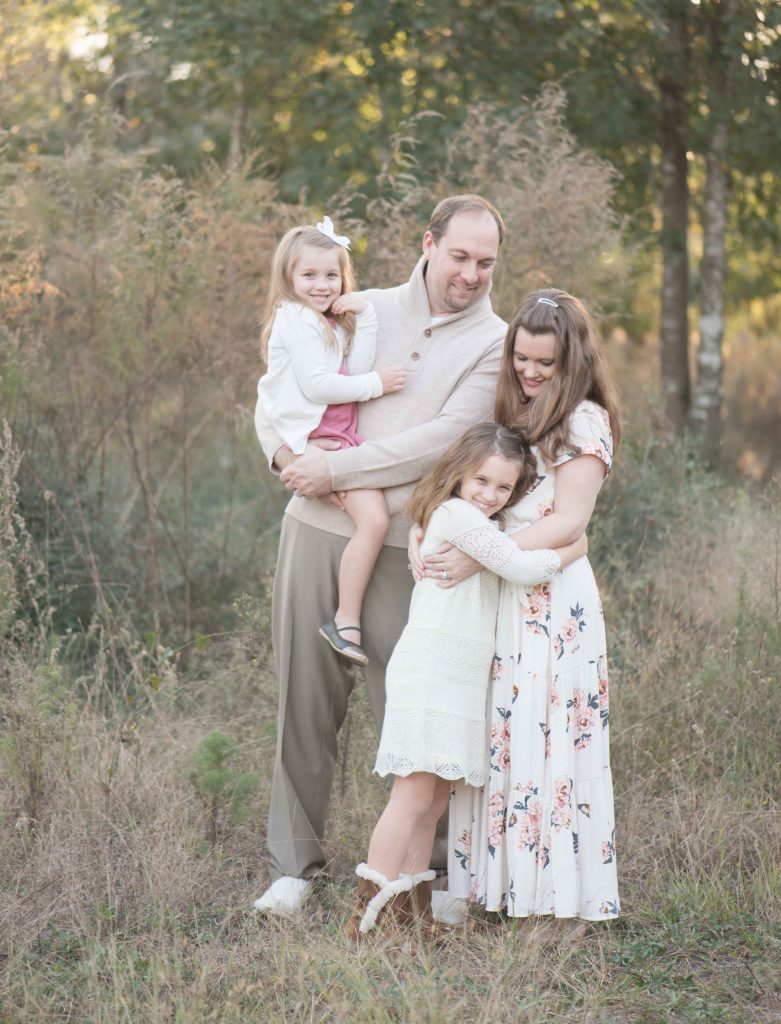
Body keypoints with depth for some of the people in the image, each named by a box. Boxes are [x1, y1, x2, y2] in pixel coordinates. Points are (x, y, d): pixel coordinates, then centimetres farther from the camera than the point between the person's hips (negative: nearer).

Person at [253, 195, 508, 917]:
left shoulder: (495, 344, 1)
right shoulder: (364, 311, 12)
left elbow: (444, 441, -11)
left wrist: (337, 469, -14)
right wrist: (284, 452, -6)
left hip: (404, 548, -2)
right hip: (316, 530, 3)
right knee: (306, 698, 6)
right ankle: (294, 862, 16)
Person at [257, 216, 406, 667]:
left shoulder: (328, 323, 21)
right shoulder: (297, 320, -8)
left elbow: (356, 370, 6)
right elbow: (317, 385, -17)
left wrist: (364, 318, 0)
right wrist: (376, 384, -10)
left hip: (341, 434, 10)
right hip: (317, 437, -10)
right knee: (374, 519, -22)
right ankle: (346, 622, -17)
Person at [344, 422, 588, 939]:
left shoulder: (482, 525, 22)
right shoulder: (457, 513, -9)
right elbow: (520, 567, -13)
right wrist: (572, 549, 0)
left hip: (462, 679, 10)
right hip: (429, 673, -10)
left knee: (434, 800, 9)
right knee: (414, 795, -11)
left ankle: (411, 908, 13)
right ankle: (371, 912, -10)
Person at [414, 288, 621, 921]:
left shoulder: (584, 420, -6)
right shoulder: (512, 415, 18)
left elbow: (567, 522, -13)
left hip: (552, 599, -7)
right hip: (498, 593, 7)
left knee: (544, 736, -6)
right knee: (496, 737, 6)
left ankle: (554, 885, 2)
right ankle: (500, 876, 12)